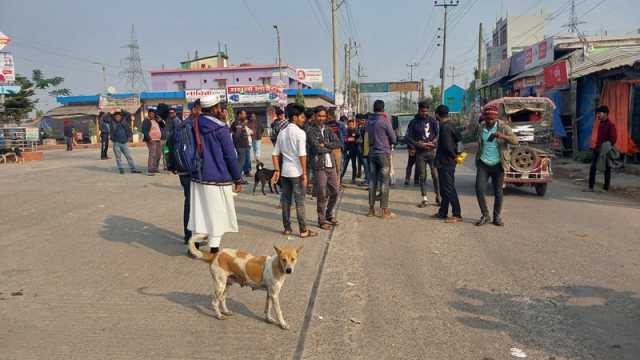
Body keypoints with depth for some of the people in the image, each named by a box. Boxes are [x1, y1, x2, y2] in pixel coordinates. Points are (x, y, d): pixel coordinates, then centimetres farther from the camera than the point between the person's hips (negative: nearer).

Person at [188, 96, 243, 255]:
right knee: (217, 213, 3)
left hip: (198, 176, 6)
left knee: (200, 211, 11)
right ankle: (214, 248, 8)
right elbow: (230, 155, -10)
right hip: (218, 178, -6)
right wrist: (237, 179, -3)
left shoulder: (195, 126, 6)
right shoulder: (220, 128, -11)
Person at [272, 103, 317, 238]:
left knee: (285, 200, 11)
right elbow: (302, 155, -17)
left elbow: (275, 154, 8)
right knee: (300, 202, -1)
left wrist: (277, 170, 11)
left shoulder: (282, 132, 9)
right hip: (296, 171, -6)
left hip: (284, 171, 6)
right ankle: (303, 230, 4)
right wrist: (304, 173, -14)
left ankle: (287, 228, 17)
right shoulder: (300, 133, -11)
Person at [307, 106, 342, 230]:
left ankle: (329, 215, 30)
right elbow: (317, 148, -16)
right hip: (319, 167, -6)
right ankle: (322, 220, 14)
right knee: (322, 195, 0)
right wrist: (330, 148, -2)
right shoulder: (310, 130, -6)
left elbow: (338, 144, 0)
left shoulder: (328, 130, 13)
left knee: (335, 192, 11)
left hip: (331, 165, 6)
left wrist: (325, 144, -13)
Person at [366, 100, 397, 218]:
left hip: (372, 153, 5)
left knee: (372, 181, 9)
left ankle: (371, 208, 12)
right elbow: (393, 138, -5)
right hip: (384, 153, -5)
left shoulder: (369, 121, 5)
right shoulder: (384, 120, -11)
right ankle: (385, 210, 0)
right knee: (384, 182, -2)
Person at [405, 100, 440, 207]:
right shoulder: (413, 122, 4)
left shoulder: (432, 121, 6)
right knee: (422, 176, 3)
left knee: (435, 175, -4)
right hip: (420, 153, 0)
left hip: (432, 151, 0)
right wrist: (419, 145, -11)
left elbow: (438, 134, 4)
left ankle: (438, 196, 9)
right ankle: (424, 199, 11)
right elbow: (408, 137, 1)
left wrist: (433, 142, -14)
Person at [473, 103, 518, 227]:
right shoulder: (481, 127, 5)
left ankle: (497, 217, 20)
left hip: (498, 164, -2)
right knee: (479, 189, -8)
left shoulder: (503, 127, -7)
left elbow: (515, 141, -20)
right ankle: (485, 215, 7)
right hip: (483, 164, 2)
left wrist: (502, 136, -35)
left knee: (498, 192, 5)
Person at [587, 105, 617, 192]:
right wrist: (596, 146, 15)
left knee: (606, 169, 3)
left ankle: (606, 188, 11)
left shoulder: (610, 125, -11)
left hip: (606, 151, -7)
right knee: (592, 168, 4)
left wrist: (608, 147, -20)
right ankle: (591, 187, 10)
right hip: (597, 149, 7)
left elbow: (613, 138, -14)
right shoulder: (601, 124, 13)